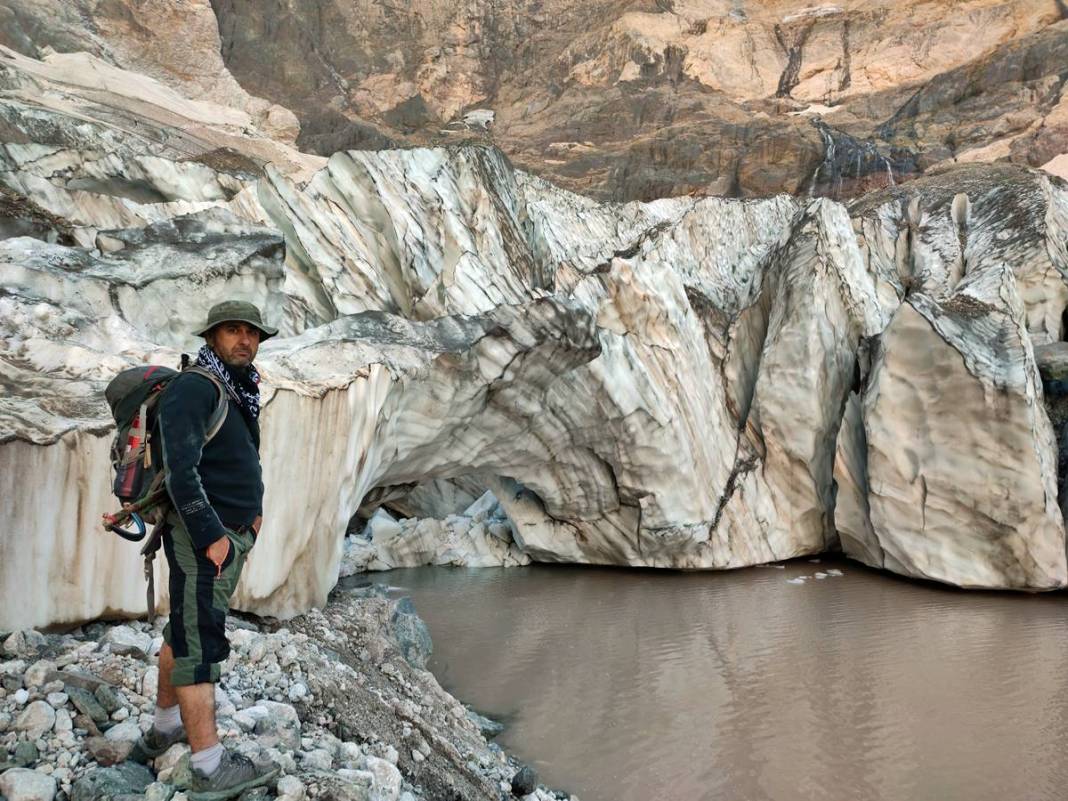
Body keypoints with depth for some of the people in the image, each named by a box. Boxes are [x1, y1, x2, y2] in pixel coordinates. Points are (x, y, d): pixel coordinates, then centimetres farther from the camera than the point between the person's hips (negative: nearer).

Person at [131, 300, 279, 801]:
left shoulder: (240, 392, 14)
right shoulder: (194, 388, -15)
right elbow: (180, 469, -23)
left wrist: (250, 505, 17)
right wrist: (210, 535, -22)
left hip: (230, 532, 10)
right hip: (202, 535, -10)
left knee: (184, 631, 20)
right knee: (199, 644, -7)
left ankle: (165, 728, 34)